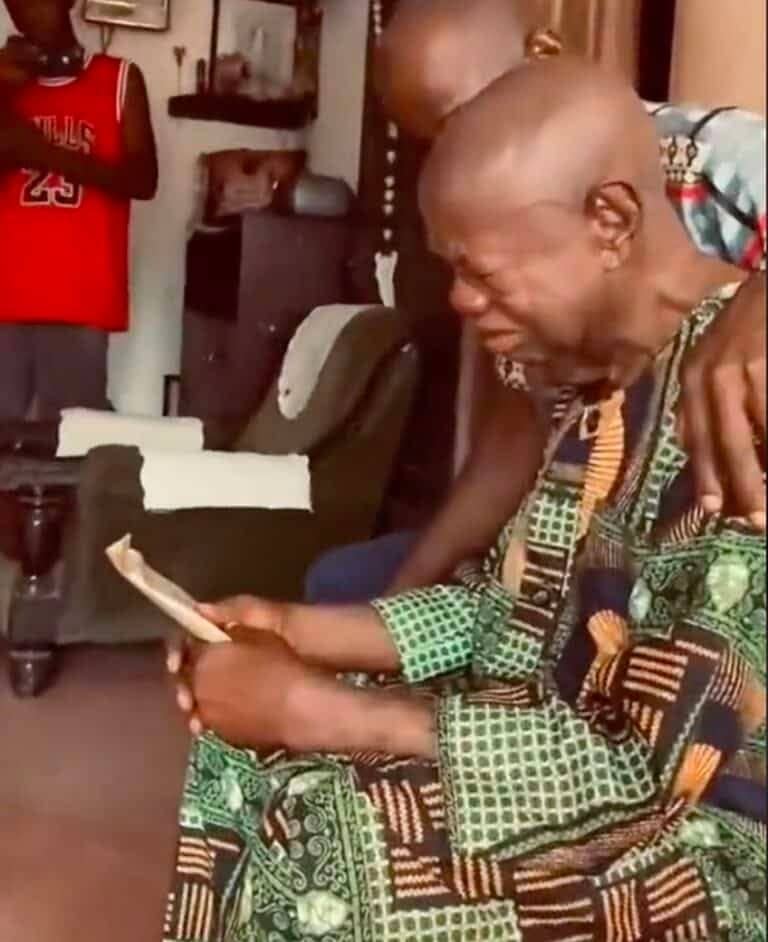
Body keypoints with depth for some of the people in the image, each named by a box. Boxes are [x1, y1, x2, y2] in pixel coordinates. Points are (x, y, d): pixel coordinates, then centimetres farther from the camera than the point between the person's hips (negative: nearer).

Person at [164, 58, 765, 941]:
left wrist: (322, 712, -26)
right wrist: (303, 631, -5)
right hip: (567, 741, 8)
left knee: (328, 858, -16)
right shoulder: (608, 374, 0)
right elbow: (525, 611, 7)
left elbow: (667, 770, -28)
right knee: (246, 759, 2)